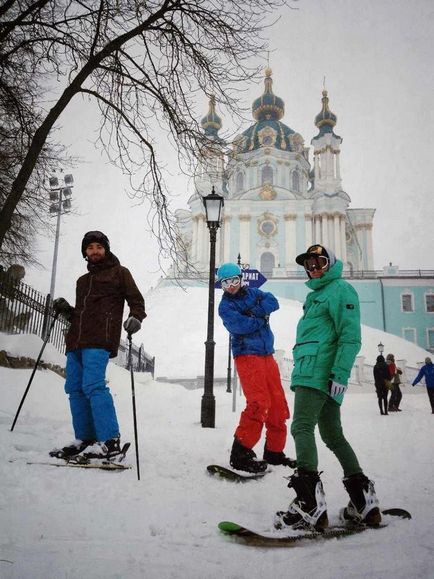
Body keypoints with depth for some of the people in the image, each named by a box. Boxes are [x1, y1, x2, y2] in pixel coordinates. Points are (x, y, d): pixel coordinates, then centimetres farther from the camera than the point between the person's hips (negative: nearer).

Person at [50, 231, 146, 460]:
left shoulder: (119, 273, 10)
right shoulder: (82, 280, 29)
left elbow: (137, 301, 4)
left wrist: (135, 318, -15)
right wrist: (65, 309, 11)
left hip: (99, 340, -7)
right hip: (76, 341, 7)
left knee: (93, 385, -18)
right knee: (75, 388, 3)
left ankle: (110, 440, -16)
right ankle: (85, 439, 10)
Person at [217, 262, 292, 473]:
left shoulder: (252, 293, 15)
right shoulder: (225, 306, 0)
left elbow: (272, 302, 0)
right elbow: (240, 325, -16)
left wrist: (254, 312, -12)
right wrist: (261, 318, -6)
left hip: (267, 355, 6)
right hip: (247, 355, -6)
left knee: (278, 403, 7)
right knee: (259, 403, -20)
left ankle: (274, 451, 20)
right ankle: (240, 454, -15)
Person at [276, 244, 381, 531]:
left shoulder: (340, 289, -2)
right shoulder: (317, 293, 27)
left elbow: (350, 336, -13)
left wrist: (341, 374, -21)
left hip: (319, 372, -10)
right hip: (311, 372, 10)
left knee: (302, 427, -19)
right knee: (333, 435, 11)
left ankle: (310, 503, -24)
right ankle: (364, 500, 16)